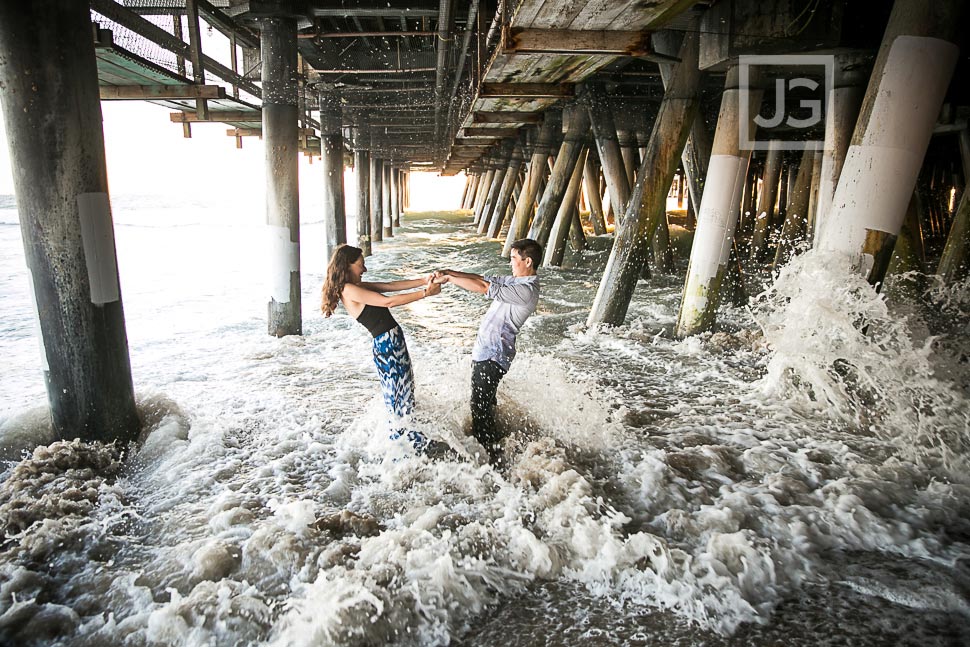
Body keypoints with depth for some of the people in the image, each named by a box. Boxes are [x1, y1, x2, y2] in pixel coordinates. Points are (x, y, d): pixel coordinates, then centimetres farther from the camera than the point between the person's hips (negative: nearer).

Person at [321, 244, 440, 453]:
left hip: (394, 341, 10)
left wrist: (423, 281, 3)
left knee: (405, 396, 16)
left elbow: (392, 285, 10)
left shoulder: (358, 287, 13)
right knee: (400, 402, -3)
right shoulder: (350, 290, -15)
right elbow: (389, 301, -20)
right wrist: (425, 293, -16)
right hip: (387, 344, -10)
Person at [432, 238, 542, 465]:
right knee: (485, 404, 25)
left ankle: (496, 460, 4)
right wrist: (450, 272, 0)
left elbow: (483, 288, -24)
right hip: (486, 351, 10)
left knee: (480, 408, -5)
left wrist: (448, 278, -15)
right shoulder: (517, 280, 10)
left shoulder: (527, 290, -22)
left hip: (492, 356, -10)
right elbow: (484, 279, 10)